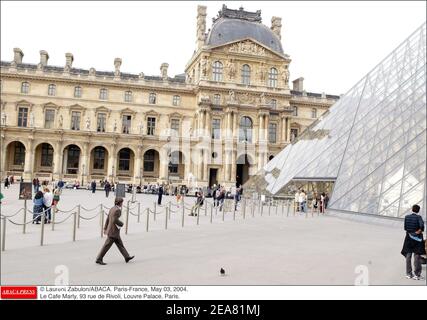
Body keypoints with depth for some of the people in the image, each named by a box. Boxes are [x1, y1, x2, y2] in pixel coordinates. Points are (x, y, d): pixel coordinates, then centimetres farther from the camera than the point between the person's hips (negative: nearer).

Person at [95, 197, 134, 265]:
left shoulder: (112, 209, 10)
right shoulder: (117, 210, -18)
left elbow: (107, 219, 13)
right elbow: (115, 220, -25)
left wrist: (105, 228, 16)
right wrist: (121, 224, -9)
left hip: (110, 229, 10)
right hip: (114, 231, -10)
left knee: (120, 244, 14)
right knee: (107, 245, -2)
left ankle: (127, 257, 20)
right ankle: (99, 259, 5)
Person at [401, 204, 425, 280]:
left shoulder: (406, 217, 0)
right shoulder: (418, 217, -11)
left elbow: (405, 227, -2)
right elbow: (422, 225, -26)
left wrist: (410, 231, 6)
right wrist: (419, 231, -11)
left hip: (409, 238, 3)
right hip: (417, 238, -3)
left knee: (408, 256, 10)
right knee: (417, 256, 2)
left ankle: (409, 274, 14)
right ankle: (417, 274, 3)